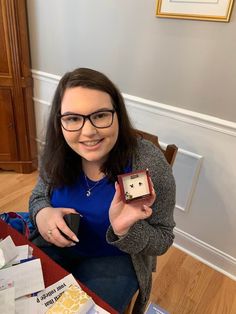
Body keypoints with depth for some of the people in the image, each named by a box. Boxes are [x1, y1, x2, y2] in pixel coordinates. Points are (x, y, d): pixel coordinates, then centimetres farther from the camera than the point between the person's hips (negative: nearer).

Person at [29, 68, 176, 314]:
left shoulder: (150, 164, -27)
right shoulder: (57, 153, -15)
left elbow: (162, 241, -15)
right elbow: (40, 195, 4)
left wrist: (124, 230, -36)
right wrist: (42, 213, -19)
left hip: (115, 258, -2)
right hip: (57, 244, 4)